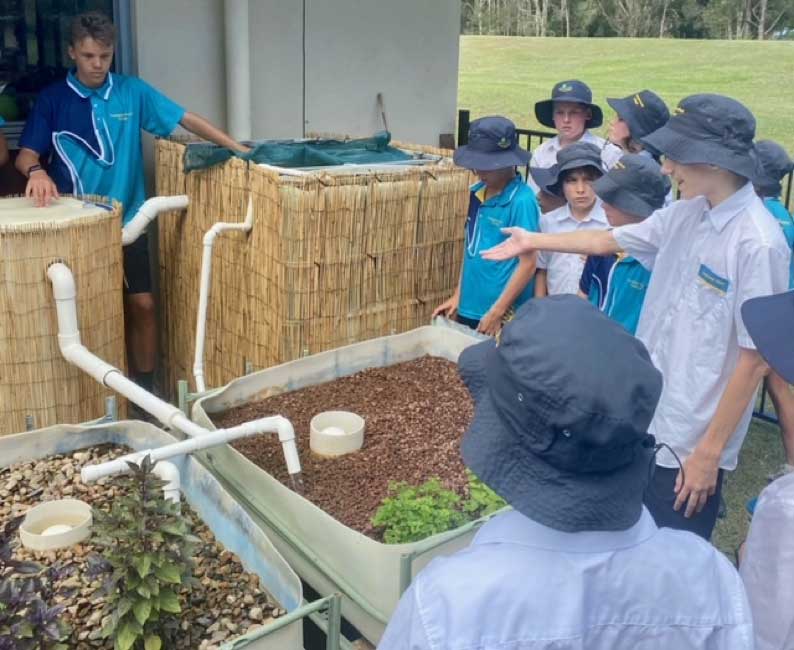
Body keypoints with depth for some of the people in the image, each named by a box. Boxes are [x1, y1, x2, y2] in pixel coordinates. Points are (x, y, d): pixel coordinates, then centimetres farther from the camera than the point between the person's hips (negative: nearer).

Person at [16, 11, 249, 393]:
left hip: (125, 220, 1)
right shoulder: (52, 99, -1)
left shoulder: (132, 92, 0)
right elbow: (26, 153, -4)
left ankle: (145, 385, 19)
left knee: (141, 304, 3)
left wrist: (238, 148, -7)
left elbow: (186, 120, -1)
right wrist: (36, 171, -28)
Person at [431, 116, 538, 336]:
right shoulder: (476, 193, 3)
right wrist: (457, 297, 12)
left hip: (504, 315, -6)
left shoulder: (522, 201, -17)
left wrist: (497, 312, -15)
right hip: (468, 309, 7)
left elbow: (528, 264, -16)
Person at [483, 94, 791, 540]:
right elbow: (607, 241, 16)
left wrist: (709, 453, -17)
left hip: (692, 441, -7)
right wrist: (534, 241, 23)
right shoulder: (686, 215, 0)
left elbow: (754, 361, -20)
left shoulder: (757, 245, -23)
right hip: (644, 420, 7)